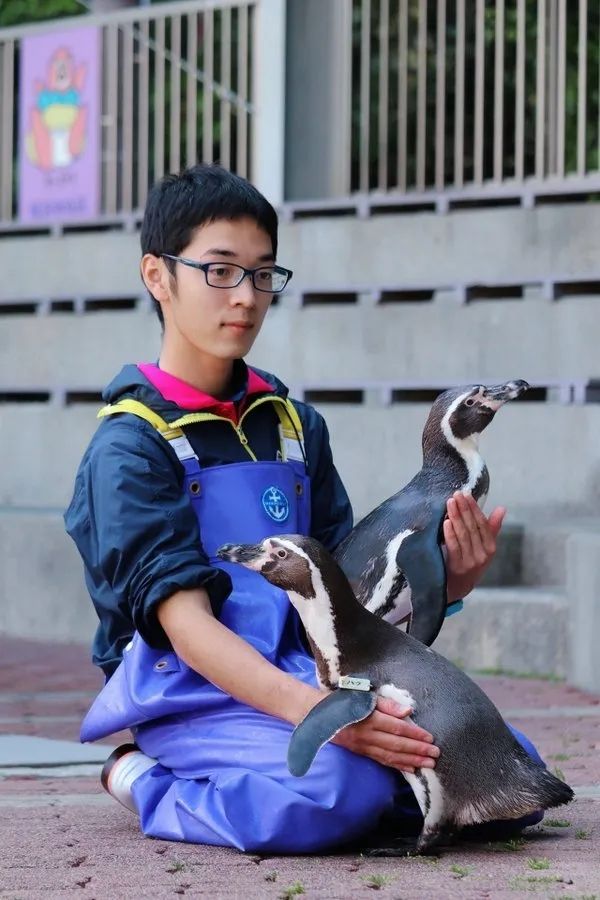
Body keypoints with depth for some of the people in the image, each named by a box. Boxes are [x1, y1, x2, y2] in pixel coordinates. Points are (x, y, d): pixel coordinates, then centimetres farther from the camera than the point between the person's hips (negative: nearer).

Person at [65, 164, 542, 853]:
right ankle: (147, 788, -9)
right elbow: (186, 622, -15)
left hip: (303, 677, 6)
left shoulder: (296, 426, 17)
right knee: (335, 791, -36)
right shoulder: (131, 445, -4)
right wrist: (313, 710, -31)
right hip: (191, 694, -6)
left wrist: (443, 582, -7)